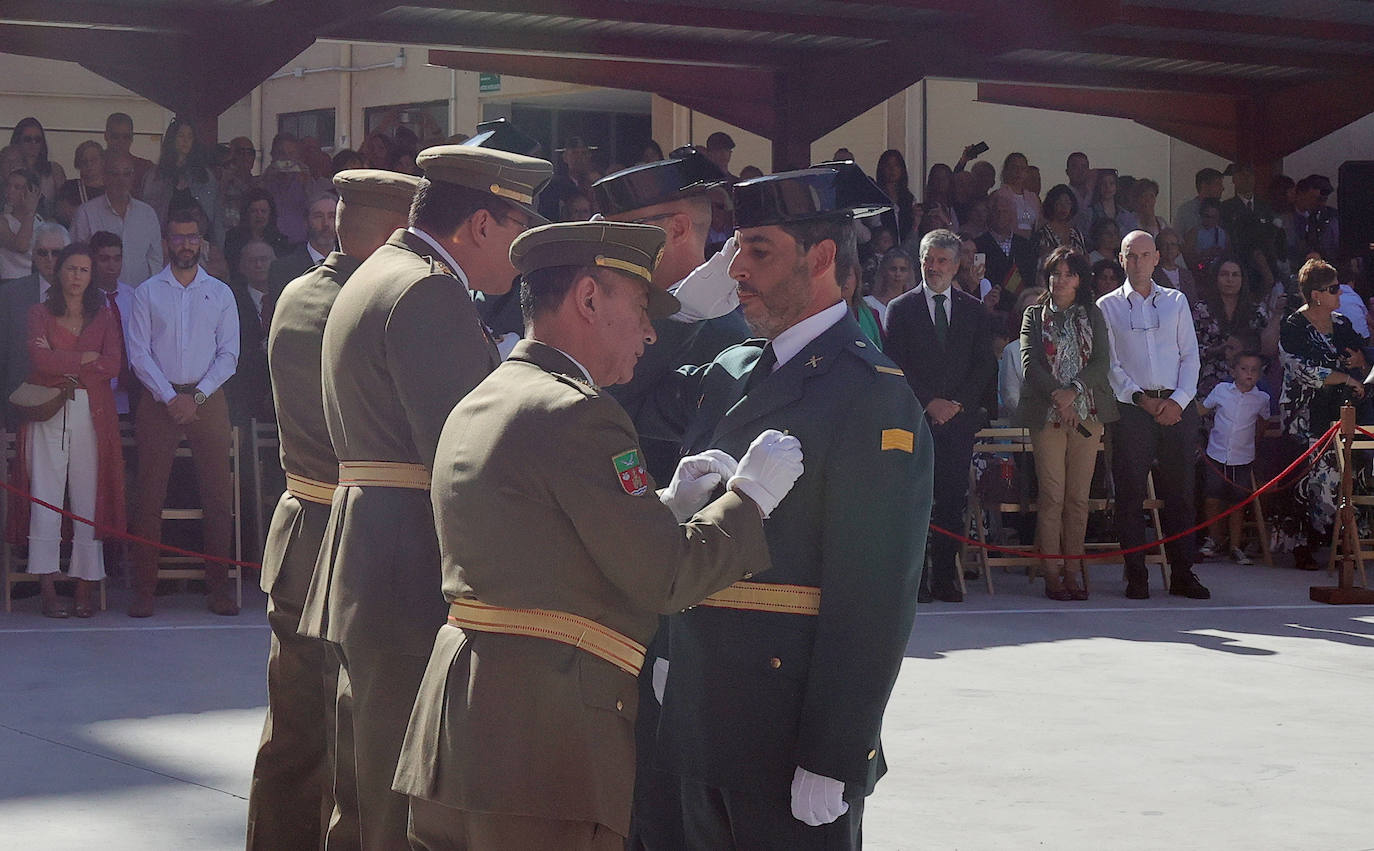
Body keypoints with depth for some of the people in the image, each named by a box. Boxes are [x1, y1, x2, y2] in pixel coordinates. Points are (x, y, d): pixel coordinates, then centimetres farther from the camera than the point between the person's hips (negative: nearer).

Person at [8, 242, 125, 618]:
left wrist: (63, 363, -7)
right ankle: (48, 591, -6)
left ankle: (84, 591, 0)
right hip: (48, 414, -1)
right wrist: (86, 358, -4)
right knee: (46, 496, -7)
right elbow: (40, 359, -8)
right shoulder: (40, 312, 9)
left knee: (89, 497, -2)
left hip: (92, 414, 1)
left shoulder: (103, 316, 13)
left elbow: (113, 365, -2)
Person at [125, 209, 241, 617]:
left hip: (207, 397, 1)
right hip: (158, 399, -1)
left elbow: (229, 354, 5)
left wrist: (197, 397, -7)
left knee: (219, 497, -2)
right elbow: (139, 353, 1)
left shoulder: (220, 293, 10)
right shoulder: (147, 292, 7)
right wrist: (170, 398, -9)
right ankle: (145, 587, -1)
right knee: (150, 495, -4)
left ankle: (218, 584, 3)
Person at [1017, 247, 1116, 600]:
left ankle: (1073, 569, 5)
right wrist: (1056, 394, -17)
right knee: (1052, 495, -5)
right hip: (1046, 412, -2)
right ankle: (1052, 572, -2)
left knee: (1079, 495, 0)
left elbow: (1102, 362, 2)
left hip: (1087, 411, 2)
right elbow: (1030, 362, -3)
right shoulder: (1035, 316, 9)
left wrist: (1073, 391, -13)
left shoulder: (1092, 316, 12)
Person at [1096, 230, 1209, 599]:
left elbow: (1190, 356, 9)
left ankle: (1182, 574, 7)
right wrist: (1140, 398, -11)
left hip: (1177, 408, 2)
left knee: (1180, 492, 2)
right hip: (1131, 408, -2)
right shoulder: (1107, 306, 8)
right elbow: (1109, 364, 1)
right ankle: (1136, 576, 2)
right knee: (1130, 494, -3)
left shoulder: (1176, 301, 14)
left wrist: (1179, 400, -5)